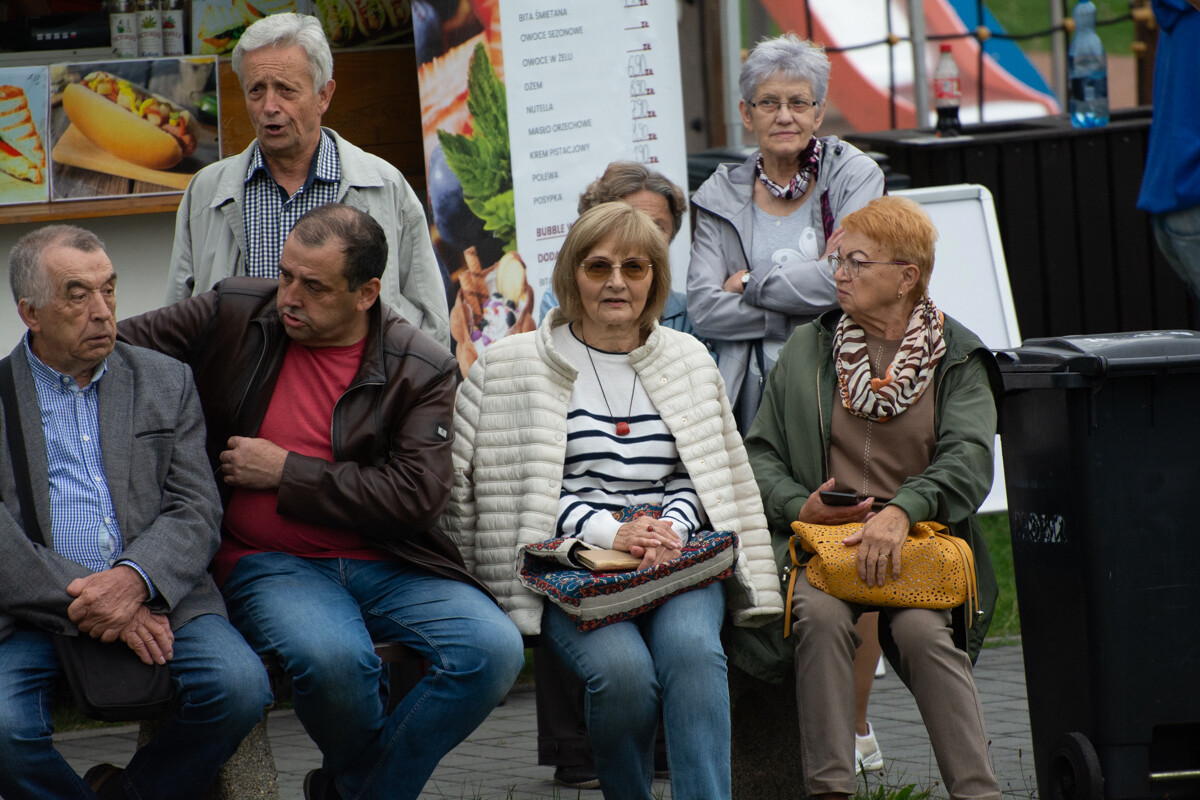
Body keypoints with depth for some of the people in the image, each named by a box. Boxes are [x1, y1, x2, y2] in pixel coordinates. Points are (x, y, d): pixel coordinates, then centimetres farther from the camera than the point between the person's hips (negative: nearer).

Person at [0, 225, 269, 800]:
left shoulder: (166, 383, 15)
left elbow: (196, 511, 5)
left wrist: (133, 580, -16)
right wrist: (83, 600, -17)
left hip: (155, 596, 3)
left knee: (240, 686, -26)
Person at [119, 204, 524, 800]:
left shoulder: (423, 370, -1)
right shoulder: (235, 315, 3)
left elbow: (416, 497, -9)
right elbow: (108, 346, 13)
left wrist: (288, 472, -10)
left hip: (386, 564, 1)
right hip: (268, 565, -1)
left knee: (494, 649, -25)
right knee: (331, 656, -35)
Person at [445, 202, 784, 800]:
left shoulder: (688, 360, 17)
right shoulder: (511, 367, 6)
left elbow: (703, 475, 17)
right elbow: (521, 489, 0)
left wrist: (670, 528, -6)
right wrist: (609, 532, -12)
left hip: (674, 556, 2)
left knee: (691, 647, -32)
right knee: (622, 666, -32)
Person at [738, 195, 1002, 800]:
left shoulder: (958, 359, 8)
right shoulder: (806, 349, 15)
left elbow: (968, 460, -7)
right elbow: (761, 453, 13)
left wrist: (901, 511, -26)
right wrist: (799, 506, -9)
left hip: (921, 542, -1)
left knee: (921, 630, -32)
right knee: (821, 615, -32)